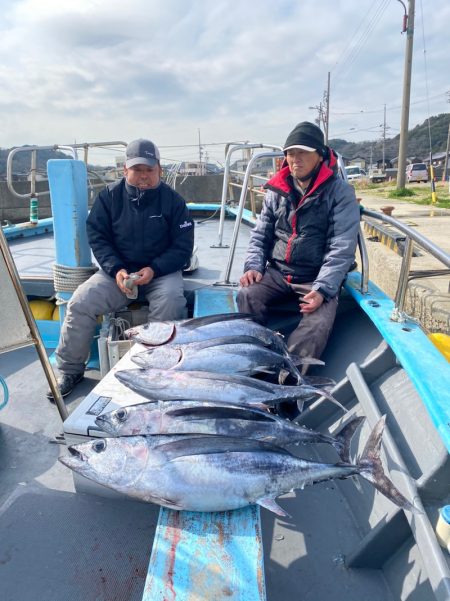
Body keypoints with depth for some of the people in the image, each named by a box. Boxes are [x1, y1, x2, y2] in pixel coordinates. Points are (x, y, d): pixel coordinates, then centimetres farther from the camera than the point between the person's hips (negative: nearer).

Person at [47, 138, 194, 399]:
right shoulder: (110, 196, 1)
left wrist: (154, 269, -19)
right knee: (80, 302, -18)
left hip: (160, 271, -2)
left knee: (171, 302, -34)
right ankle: (70, 370, 2)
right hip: (119, 271, 2)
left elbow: (183, 246, -4)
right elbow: (97, 237, 1)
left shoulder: (172, 200, -4)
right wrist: (116, 269, -16)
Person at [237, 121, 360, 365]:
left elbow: (342, 250, -13)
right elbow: (260, 235, 12)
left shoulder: (341, 193, -6)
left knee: (318, 325, -30)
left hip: (318, 279, -3)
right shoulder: (276, 190, 8)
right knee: (247, 296, -25)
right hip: (277, 274, 4)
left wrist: (322, 289, -24)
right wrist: (253, 266, -7)